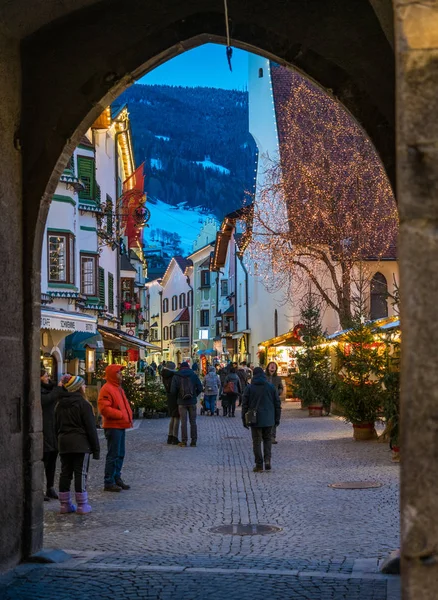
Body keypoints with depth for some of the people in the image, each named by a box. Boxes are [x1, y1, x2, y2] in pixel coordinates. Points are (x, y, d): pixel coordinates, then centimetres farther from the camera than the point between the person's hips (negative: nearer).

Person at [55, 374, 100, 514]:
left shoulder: (60, 404, 11)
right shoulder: (82, 404, -10)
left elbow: (57, 426, 16)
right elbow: (91, 427, -10)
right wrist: (96, 448, -6)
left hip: (63, 443, 6)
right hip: (80, 444, -6)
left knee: (65, 473, 10)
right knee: (81, 473, -2)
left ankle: (65, 504, 14)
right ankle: (82, 506, 1)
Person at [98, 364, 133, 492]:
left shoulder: (118, 388, 17)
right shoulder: (106, 389, -14)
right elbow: (104, 408, -22)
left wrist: (129, 416, 11)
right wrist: (121, 415, -19)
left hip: (121, 426, 10)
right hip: (113, 427, -10)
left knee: (120, 454, 15)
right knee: (113, 455, -7)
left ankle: (116, 478, 25)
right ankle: (109, 482, -1)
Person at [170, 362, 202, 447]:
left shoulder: (176, 376, 0)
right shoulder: (193, 375, 3)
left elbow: (173, 390, -6)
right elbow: (200, 388, -1)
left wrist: (175, 399, 10)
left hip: (182, 402, -1)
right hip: (192, 402, 1)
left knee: (183, 422, 2)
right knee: (193, 421, 7)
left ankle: (184, 441, 1)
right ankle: (194, 441, 7)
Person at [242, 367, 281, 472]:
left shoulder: (249, 388, -4)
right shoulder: (271, 387, 2)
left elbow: (245, 405, -3)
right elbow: (277, 404, 5)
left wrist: (244, 420, 5)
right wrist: (277, 418, 12)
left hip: (255, 420, -2)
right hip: (268, 420, 2)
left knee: (257, 441, 4)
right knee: (267, 439, 16)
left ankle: (259, 464, 3)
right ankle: (267, 460, -2)